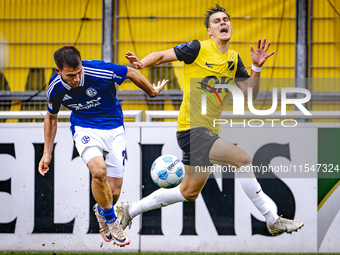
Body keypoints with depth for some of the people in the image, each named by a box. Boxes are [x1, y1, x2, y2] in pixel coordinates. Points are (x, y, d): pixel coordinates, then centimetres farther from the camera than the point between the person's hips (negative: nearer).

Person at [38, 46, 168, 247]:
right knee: (99, 171, -31)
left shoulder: (99, 71, -25)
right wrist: (47, 153, 8)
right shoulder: (55, 87, -13)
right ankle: (111, 221, -6)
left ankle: (102, 211, 37)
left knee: (114, 191, -2)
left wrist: (152, 91, 9)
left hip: (114, 128, 0)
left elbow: (131, 72, -7)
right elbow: (51, 117, 7)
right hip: (85, 129, 0)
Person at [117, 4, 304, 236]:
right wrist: (141, 63, -24)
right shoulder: (198, 49, -7)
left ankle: (130, 210, 30)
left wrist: (257, 68, -7)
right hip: (192, 129, -9)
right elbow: (162, 56, -4)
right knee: (242, 159, -23)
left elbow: (250, 93, 8)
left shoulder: (234, 59, 11)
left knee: (189, 192, 16)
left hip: (209, 131, 9)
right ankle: (273, 220, -16)